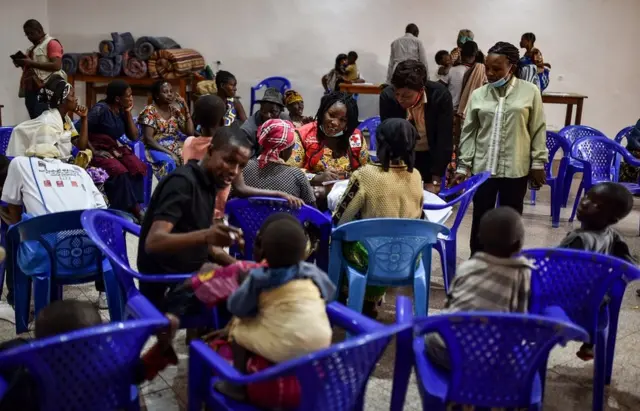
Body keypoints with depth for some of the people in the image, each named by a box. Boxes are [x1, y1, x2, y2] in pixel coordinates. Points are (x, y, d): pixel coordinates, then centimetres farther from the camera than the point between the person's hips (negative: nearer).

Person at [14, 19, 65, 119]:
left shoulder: (51, 43, -3)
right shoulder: (33, 47, 24)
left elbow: (56, 66, -17)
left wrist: (31, 63, -17)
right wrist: (23, 64, 12)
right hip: (31, 89, 9)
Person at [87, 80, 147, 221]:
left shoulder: (122, 111, 8)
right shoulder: (100, 109, -13)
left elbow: (134, 137, 6)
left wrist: (128, 113, 0)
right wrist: (94, 152, -21)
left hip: (116, 148, 7)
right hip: (99, 150, -7)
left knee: (138, 167, -22)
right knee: (120, 171, -33)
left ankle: (134, 206, -17)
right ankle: (130, 208, -21)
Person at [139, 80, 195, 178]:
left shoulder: (175, 110, 10)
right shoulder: (150, 112, -6)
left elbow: (190, 133, 5)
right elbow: (148, 139, -14)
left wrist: (186, 110, -2)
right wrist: (169, 152, -22)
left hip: (175, 146, 5)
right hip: (156, 148, -5)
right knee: (169, 163, -36)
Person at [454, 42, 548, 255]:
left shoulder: (530, 92, -3)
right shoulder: (478, 95, 2)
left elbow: (538, 130, 1)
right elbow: (468, 133, 4)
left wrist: (538, 163, -1)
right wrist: (463, 166, 0)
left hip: (516, 169, -1)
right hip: (482, 167, 2)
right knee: (480, 217, 9)